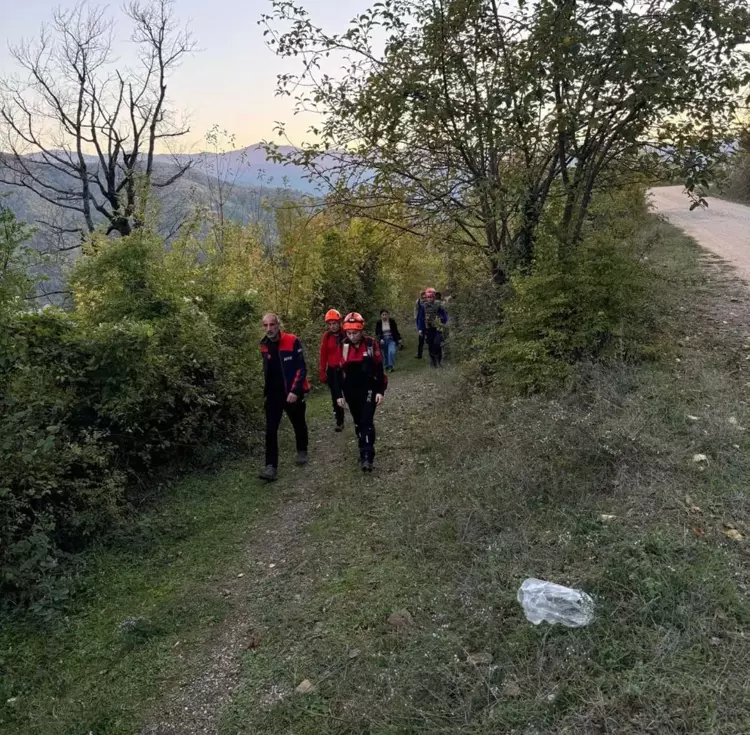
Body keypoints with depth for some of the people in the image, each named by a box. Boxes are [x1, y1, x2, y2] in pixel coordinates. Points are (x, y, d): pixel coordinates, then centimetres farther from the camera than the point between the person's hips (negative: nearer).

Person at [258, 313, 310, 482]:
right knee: (270, 430, -6)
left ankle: (302, 451, 41)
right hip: (273, 394, 3)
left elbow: (301, 368, -16)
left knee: (298, 424, 16)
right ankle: (271, 466, -4)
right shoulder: (264, 345, 0)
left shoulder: (292, 341, -16)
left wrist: (295, 390, -23)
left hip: (293, 392, -3)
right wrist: (267, 389, 15)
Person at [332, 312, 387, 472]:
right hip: (351, 392, 3)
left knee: (367, 421, -13)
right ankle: (364, 452, 26)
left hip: (369, 389, -3)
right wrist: (339, 394, -3)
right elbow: (338, 372, -1)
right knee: (358, 422, 12)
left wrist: (380, 391, -8)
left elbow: (379, 368, -5)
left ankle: (367, 457, -15)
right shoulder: (342, 347, -6)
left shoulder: (371, 344, -11)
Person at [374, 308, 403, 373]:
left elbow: (396, 331, 4)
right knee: (385, 355, 9)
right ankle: (387, 366, 25)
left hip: (391, 339, -2)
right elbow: (377, 333, 0)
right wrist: (380, 339, -16)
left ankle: (391, 366, -19)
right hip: (383, 340, 2)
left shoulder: (392, 321, -3)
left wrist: (399, 339, 4)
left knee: (391, 352, -23)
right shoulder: (379, 323, -2)